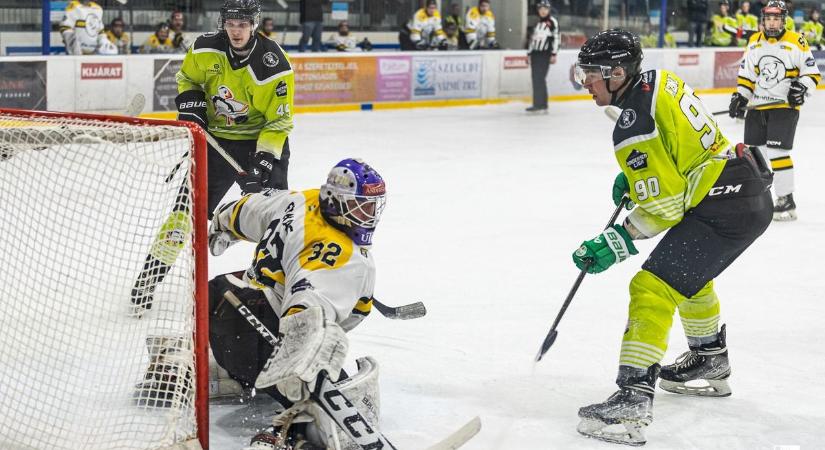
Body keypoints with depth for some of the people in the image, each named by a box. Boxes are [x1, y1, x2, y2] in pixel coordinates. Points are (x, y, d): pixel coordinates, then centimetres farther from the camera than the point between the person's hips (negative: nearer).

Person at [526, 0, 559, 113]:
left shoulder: (552, 22, -4)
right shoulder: (537, 23, 19)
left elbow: (556, 38, -8)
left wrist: (554, 54, -13)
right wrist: (529, 53, 20)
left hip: (545, 55, -7)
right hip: (535, 54, 7)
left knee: (540, 79, -14)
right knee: (535, 80, 6)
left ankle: (542, 105, -14)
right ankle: (537, 104, 10)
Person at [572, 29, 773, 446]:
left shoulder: (632, 129, -20)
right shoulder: (660, 79, 7)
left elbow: (662, 207, -18)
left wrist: (614, 244, -12)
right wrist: (631, 175, 22)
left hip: (722, 208, -11)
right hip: (752, 191, 11)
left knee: (654, 286, -15)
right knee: (688, 273, 31)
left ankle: (634, 398, -21)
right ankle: (710, 362, 49)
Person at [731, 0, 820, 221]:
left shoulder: (796, 43, -7)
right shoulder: (754, 43, 8)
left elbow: (812, 73, -5)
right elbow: (746, 75, 13)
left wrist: (802, 87, -21)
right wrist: (740, 97, 2)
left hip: (785, 106, -5)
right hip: (758, 107, 6)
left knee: (776, 151, -14)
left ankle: (786, 200, -6)